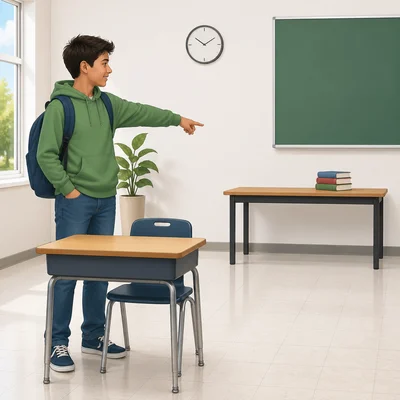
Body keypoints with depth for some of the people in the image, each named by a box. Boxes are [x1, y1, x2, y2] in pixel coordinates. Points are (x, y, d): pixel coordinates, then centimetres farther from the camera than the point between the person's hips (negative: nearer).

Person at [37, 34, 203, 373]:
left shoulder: (106, 103, 9)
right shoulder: (60, 106, -11)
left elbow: (140, 112, 23)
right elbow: (46, 154, -12)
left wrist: (177, 119, 29)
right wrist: (68, 189, -14)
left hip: (106, 200, 7)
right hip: (76, 201, -7)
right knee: (67, 271, -3)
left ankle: (93, 337, 23)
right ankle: (58, 343, 7)